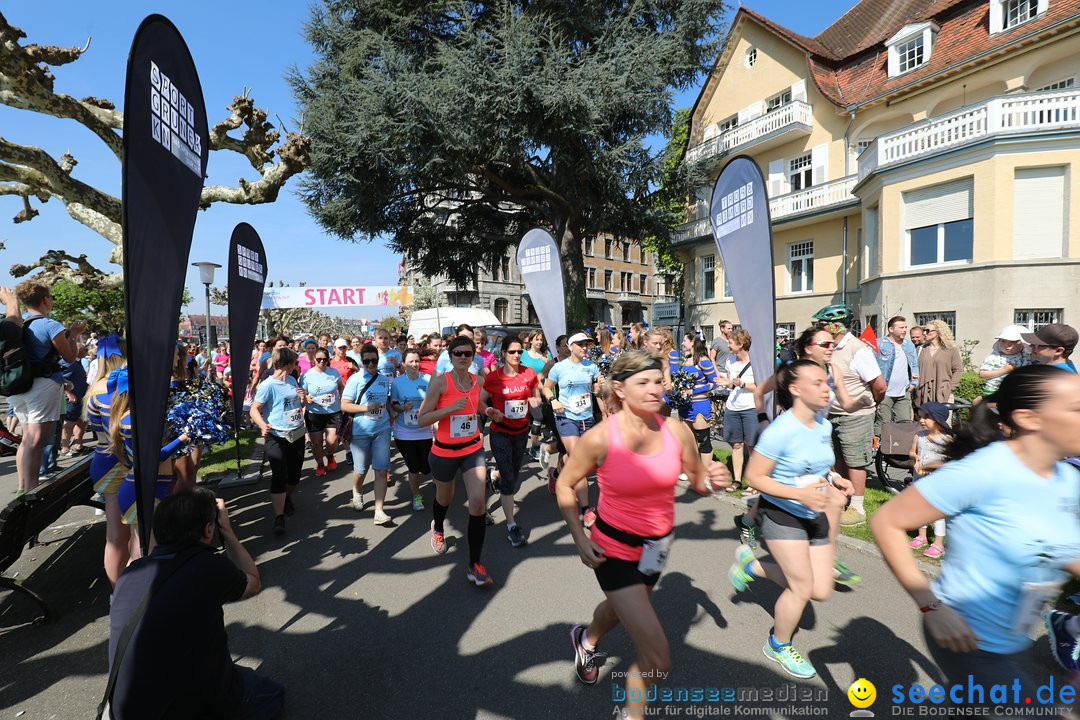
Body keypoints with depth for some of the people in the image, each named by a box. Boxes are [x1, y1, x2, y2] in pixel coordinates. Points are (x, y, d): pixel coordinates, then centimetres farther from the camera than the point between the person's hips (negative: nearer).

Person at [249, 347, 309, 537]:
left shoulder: (292, 380, 7)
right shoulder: (268, 385, -14)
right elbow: (254, 410, -13)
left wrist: (304, 398, -5)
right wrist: (262, 424, -32)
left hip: (297, 434, 6)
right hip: (277, 437, -6)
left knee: (295, 474, 15)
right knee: (279, 476, -8)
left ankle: (287, 498, 42)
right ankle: (279, 518, -1)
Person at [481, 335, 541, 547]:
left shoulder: (529, 373, -5)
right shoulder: (493, 377, -12)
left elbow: (537, 397, 9)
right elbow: (481, 402, -1)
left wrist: (535, 401, -14)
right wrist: (492, 413, -20)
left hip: (521, 431, 4)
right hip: (500, 432, -4)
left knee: (515, 472, 19)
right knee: (508, 478, -5)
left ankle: (496, 477, 55)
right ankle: (511, 525, 7)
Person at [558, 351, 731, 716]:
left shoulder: (677, 431, -14)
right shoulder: (600, 438, -24)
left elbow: (697, 480, 2)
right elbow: (565, 485, -9)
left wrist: (713, 481, -21)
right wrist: (580, 539, -15)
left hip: (657, 545, 5)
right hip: (615, 550, -5)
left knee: (622, 606, 34)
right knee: (658, 661, -7)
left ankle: (587, 639, 69)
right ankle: (632, 712, 28)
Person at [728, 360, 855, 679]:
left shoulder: (824, 425, -3)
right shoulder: (780, 431, -25)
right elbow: (754, 477, -22)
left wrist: (836, 480, -4)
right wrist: (799, 494, -30)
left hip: (815, 516, 7)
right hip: (782, 515, -7)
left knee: (821, 591, 8)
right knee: (803, 587, 0)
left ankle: (751, 564, 28)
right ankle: (778, 646, 29)